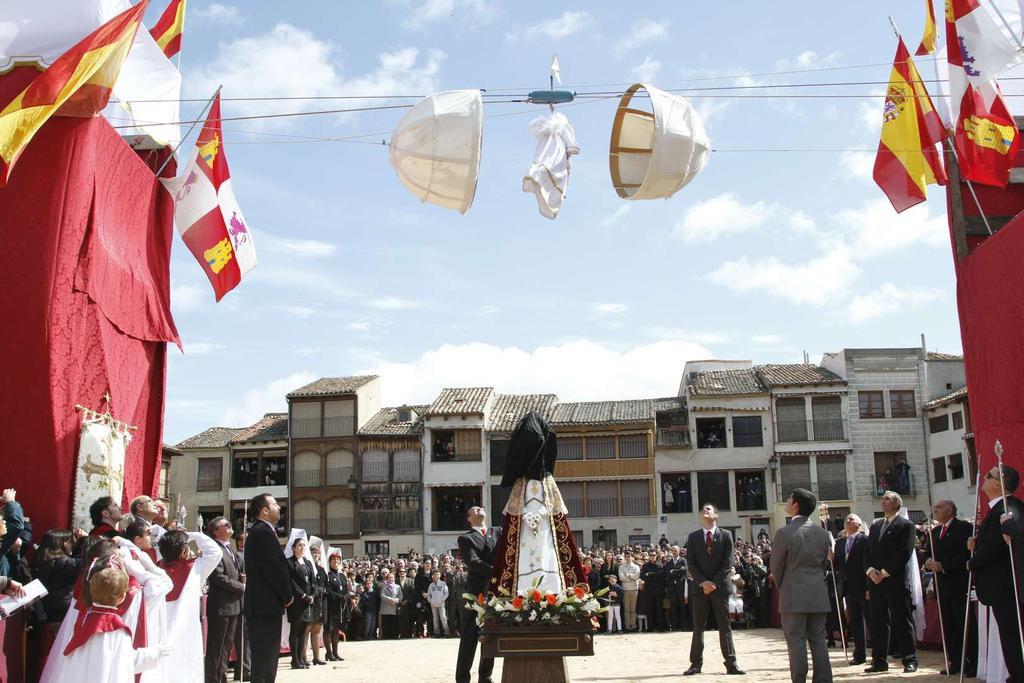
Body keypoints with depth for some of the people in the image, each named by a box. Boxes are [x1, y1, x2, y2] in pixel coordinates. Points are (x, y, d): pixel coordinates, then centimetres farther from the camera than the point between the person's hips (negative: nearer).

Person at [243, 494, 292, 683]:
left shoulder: (261, 531, 18)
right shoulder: (263, 532, -15)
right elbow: (274, 569, -20)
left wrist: (285, 594, 8)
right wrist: (288, 596, -9)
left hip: (263, 605, 10)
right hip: (265, 605, -10)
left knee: (266, 655, 13)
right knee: (265, 656, -6)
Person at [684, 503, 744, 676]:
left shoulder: (726, 535, 3)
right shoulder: (693, 537, 7)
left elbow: (728, 562, -4)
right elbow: (690, 563, 1)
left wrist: (714, 583, -10)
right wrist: (703, 582, -11)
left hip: (720, 586, -1)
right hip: (700, 587, 1)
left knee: (725, 626, 1)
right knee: (698, 627, 3)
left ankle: (731, 664, 2)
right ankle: (696, 663, 6)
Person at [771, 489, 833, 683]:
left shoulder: (784, 533, -11)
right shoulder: (822, 532, 5)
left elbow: (776, 567, -4)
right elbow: (823, 562, 11)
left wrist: (783, 588, 13)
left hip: (794, 595, -5)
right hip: (818, 594, 5)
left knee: (796, 640, 0)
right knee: (818, 640, 9)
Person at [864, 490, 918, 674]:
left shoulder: (906, 525, -1)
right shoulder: (875, 526, 19)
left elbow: (904, 553, -11)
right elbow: (867, 552, 16)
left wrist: (885, 573, -14)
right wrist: (870, 571, -3)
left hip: (896, 581, -6)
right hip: (875, 581, 6)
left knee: (903, 621, -1)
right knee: (878, 622, 6)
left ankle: (910, 660, 5)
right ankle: (879, 660, 10)